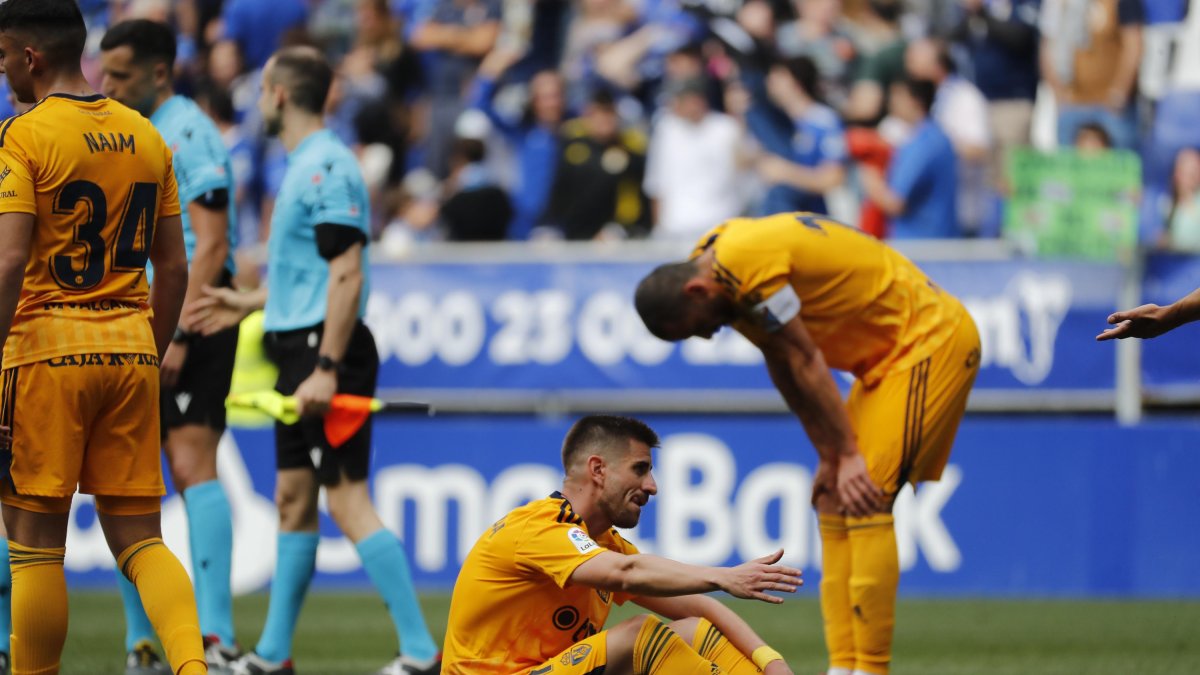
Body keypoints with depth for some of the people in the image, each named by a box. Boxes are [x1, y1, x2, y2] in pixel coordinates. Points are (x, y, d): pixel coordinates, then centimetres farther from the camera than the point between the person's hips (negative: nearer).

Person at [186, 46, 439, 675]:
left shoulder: (327, 167, -15)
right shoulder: (302, 167, 16)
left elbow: (348, 275, -21)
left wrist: (326, 369, -24)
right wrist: (247, 303, 27)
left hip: (326, 351, -10)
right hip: (297, 351, 10)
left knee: (348, 500, -13)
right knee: (292, 498, 14)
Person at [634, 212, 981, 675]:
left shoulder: (748, 263, -23)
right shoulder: (714, 259, 6)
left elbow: (805, 363, -20)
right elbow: (783, 369, 11)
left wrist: (848, 455, -15)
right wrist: (828, 457, 8)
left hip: (932, 337, -10)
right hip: (887, 353, 10)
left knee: (863, 500, -17)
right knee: (833, 501, 8)